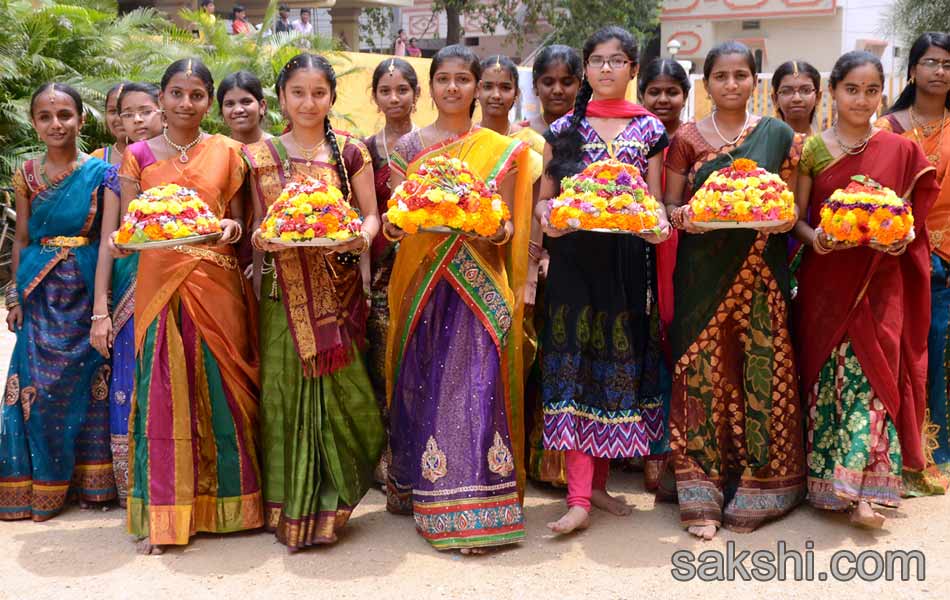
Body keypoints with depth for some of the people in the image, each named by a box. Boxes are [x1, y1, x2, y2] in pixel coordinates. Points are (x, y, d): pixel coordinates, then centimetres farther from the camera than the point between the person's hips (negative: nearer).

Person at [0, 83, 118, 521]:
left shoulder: (101, 173, -2)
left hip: (86, 290, -2)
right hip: (41, 292, 2)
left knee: (85, 381, 3)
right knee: (38, 385, 3)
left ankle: (88, 480, 15)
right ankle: (39, 484, 15)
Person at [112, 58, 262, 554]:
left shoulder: (226, 152, 8)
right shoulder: (138, 156, 8)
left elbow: (237, 220, 11)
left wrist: (232, 228, -11)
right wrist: (124, 239, -16)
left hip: (217, 285, 0)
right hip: (160, 284, 0)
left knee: (222, 387, 2)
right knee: (162, 392, -1)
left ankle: (228, 502, 17)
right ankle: (162, 516, 7)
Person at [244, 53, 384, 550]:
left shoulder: (350, 152, 6)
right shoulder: (263, 155, 9)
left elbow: (370, 214, 5)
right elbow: (257, 221, 9)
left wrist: (362, 238, -16)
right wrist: (258, 238, -13)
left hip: (337, 284, 0)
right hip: (284, 287, 1)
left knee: (339, 385, -4)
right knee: (285, 386, 1)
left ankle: (330, 500, 11)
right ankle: (290, 505, 13)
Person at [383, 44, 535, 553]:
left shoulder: (500, 150, 8)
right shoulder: (409, 145, 10)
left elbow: (507, 225, 5)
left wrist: (496, 232, -17)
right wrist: (393, 224, -15)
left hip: (477, 285, -1)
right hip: (421, 280, 2)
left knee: (473, 385, -8)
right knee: (421, 383, 4)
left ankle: (471, 509, -4)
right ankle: (414, 484, 22)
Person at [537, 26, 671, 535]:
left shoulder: (649, 128, 9)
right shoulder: (563, 128, 8)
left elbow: (654, 199, 8)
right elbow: (545, 196, 9)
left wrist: (659, 223, -14)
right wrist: (545, 215, -13)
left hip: (628, 259, 1)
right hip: (574, 258, -1)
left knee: (619, 361, 6)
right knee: (575, 364, -8)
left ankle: (598, 482, 20)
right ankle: (579, 497, -9)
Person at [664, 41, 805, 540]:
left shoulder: (778, 135, 8)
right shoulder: (686, 138, 6)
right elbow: (668, 203, 8)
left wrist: (783, 219, -11)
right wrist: (681, 215, -14)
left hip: (760, 270, 1)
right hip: (703, 270, 0)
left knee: (761, 371, -2)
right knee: (703, 369, -2)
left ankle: (757, 489, 13)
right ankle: (703, 498, 5)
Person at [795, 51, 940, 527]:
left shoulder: (901, 152, 5)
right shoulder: (812, 149, 3)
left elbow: (911, 220, 8)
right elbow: (795, 218, 4)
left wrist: (898, 239, -13)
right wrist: (814, 238, -15)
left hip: (879, 283, 0)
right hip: (825, 280, 0)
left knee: (872, 371, -7)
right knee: (825, 374, 2)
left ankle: (864, 490, -4)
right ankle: (828, 481, 13)